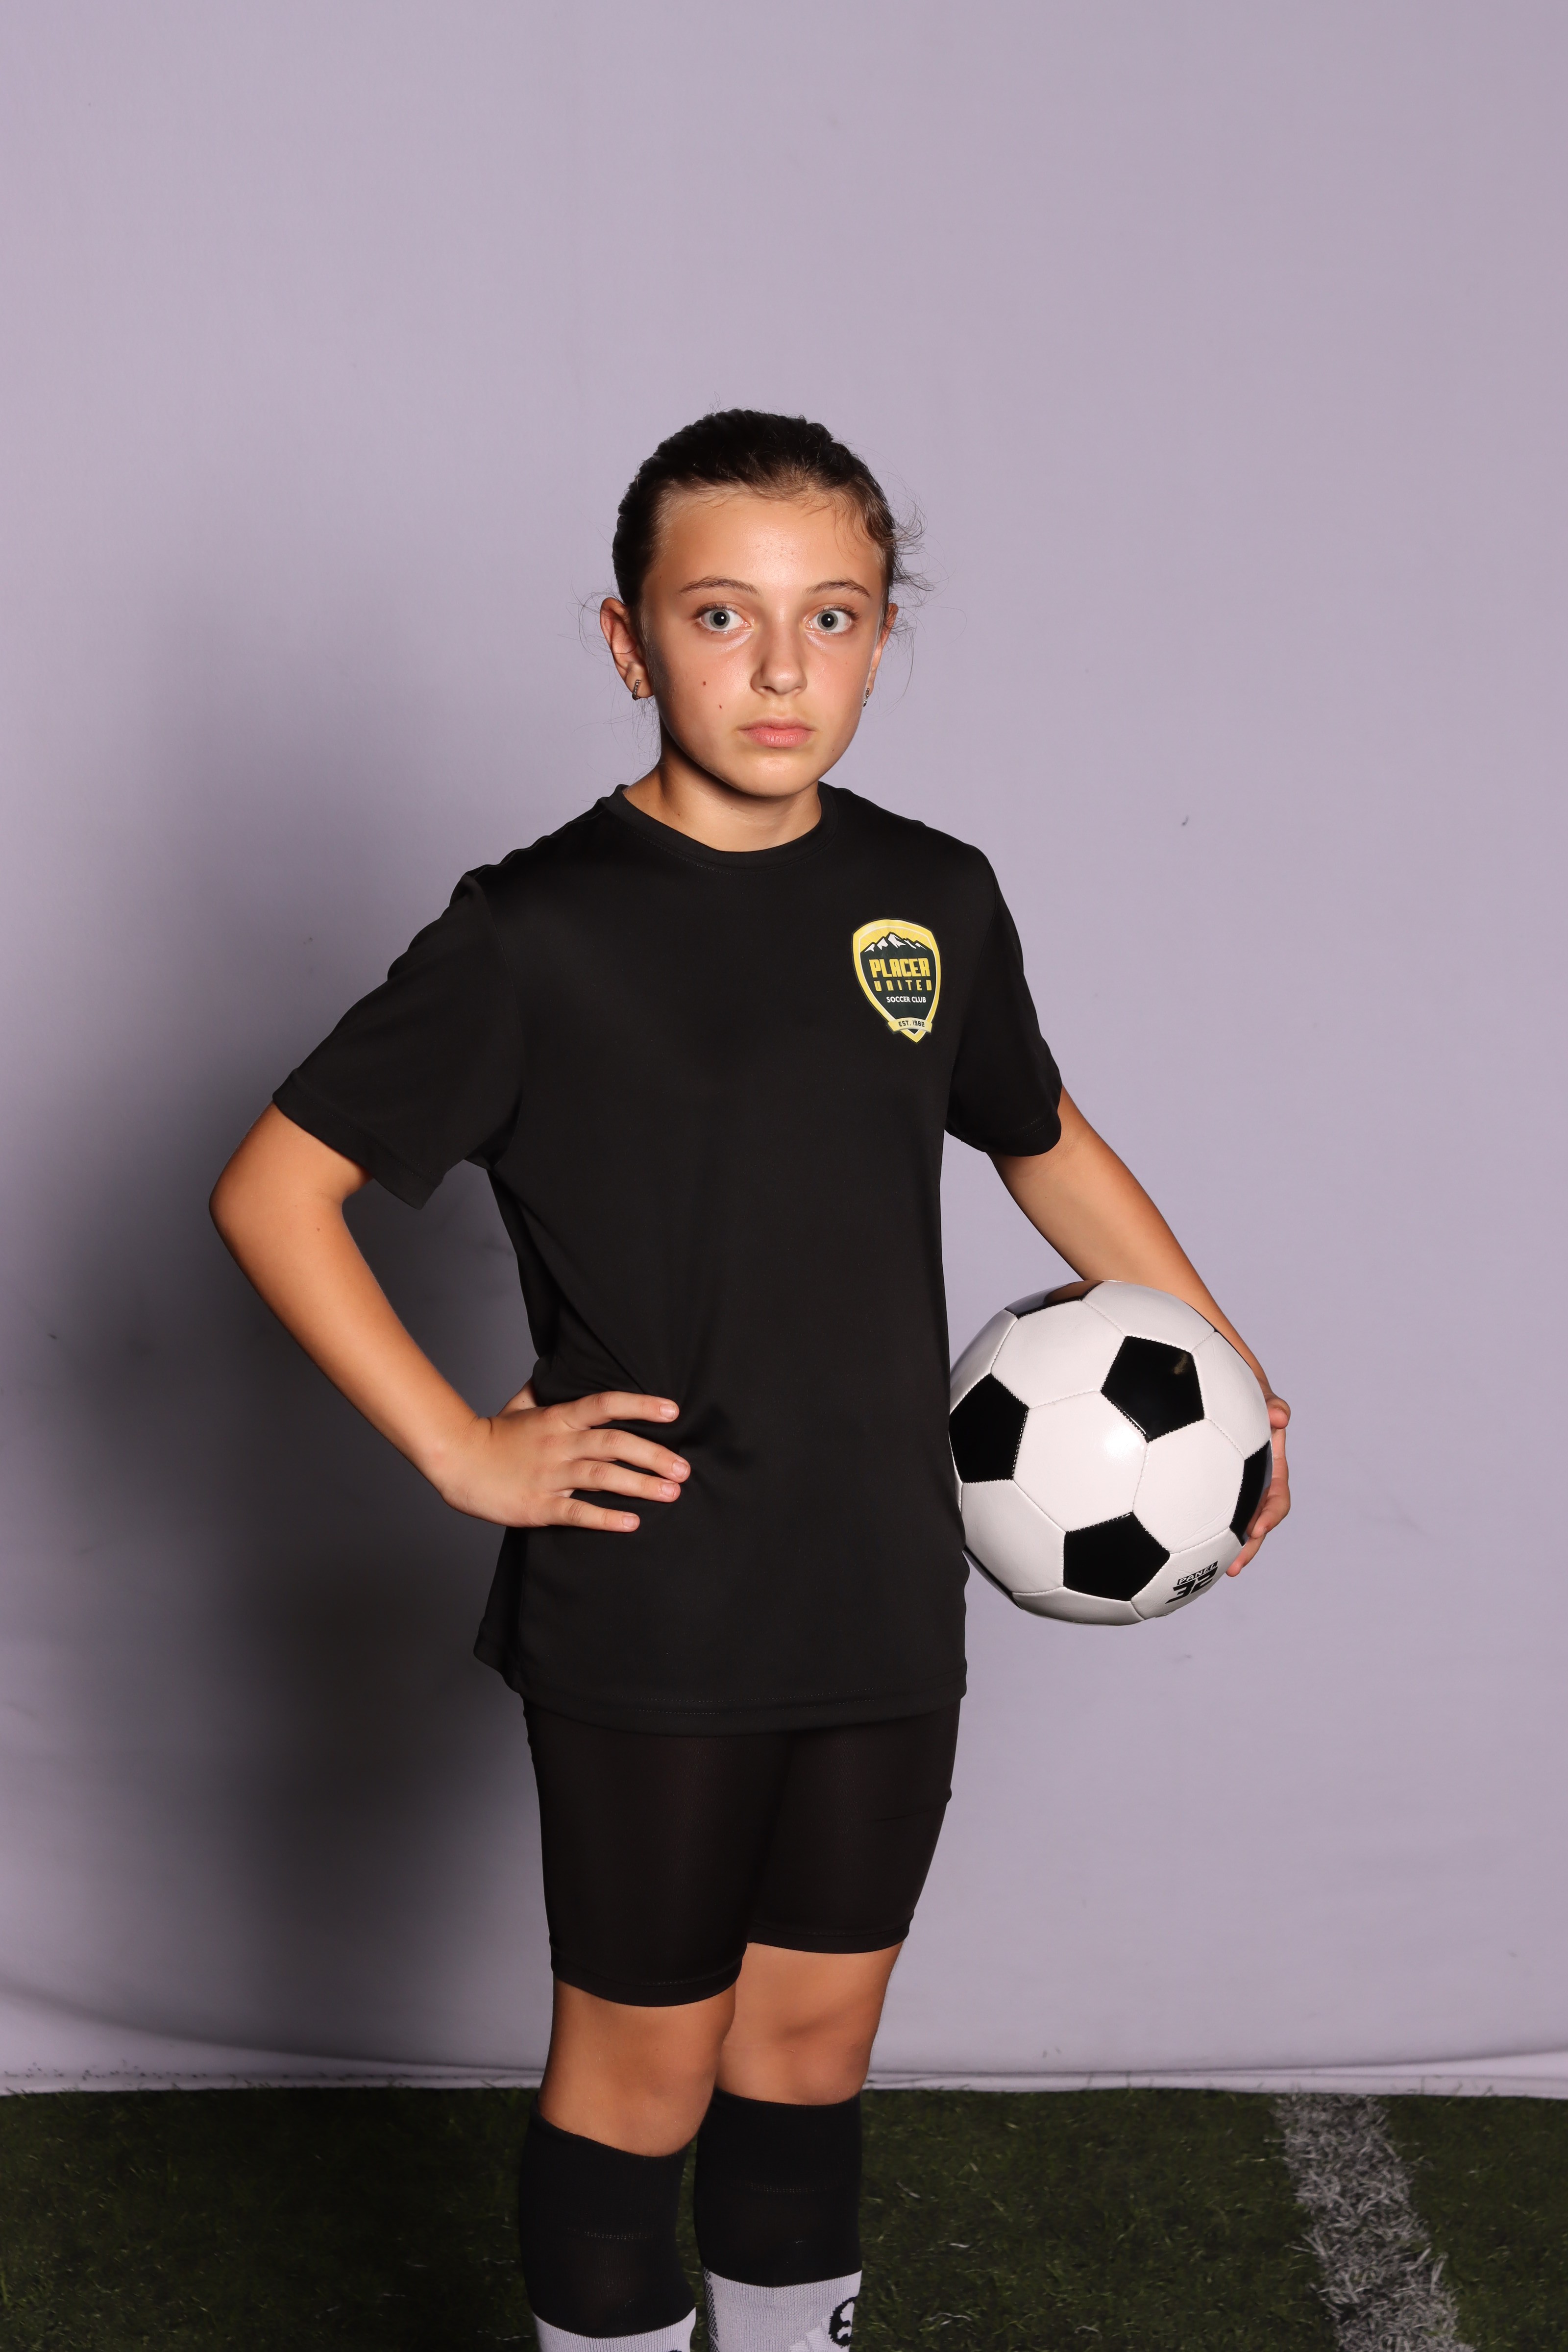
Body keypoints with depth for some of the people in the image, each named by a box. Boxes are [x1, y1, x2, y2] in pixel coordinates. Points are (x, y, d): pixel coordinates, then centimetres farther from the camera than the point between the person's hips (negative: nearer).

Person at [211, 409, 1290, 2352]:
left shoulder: (935, 901, 3)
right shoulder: (540, 934, -12)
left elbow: (1044, 1146, 19)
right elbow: (271, 1190, -9)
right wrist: (460, 1450, -12)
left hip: (888, 1607, 4)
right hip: (644, 1624, -4)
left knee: (814, 2032, 18)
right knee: (644, 2061, 9)